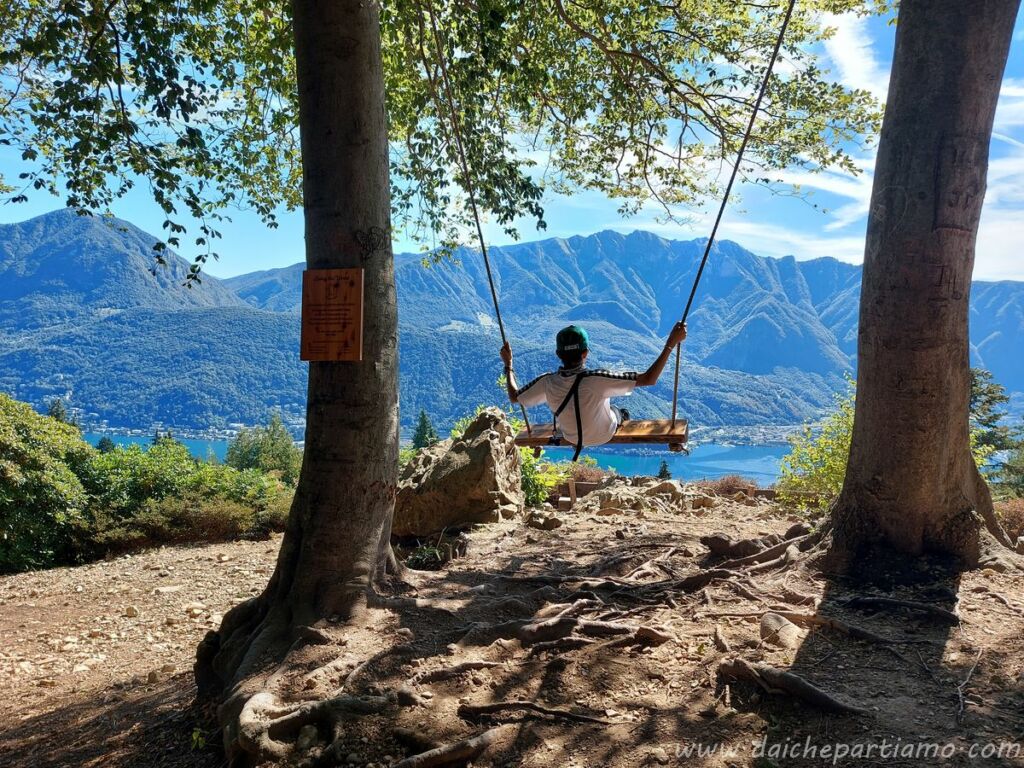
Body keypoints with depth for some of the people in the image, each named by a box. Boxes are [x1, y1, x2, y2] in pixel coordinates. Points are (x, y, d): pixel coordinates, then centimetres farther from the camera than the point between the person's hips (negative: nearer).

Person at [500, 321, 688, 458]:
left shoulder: (547, 383, -32)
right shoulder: (596, 380, -43)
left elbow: (514, 397, -14)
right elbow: (649, 379, -41)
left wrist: (508, 364, -1)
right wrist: (671, 343, -38)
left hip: (570, 437, 3)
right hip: (604, 436, -3)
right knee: (623, 413, 31)